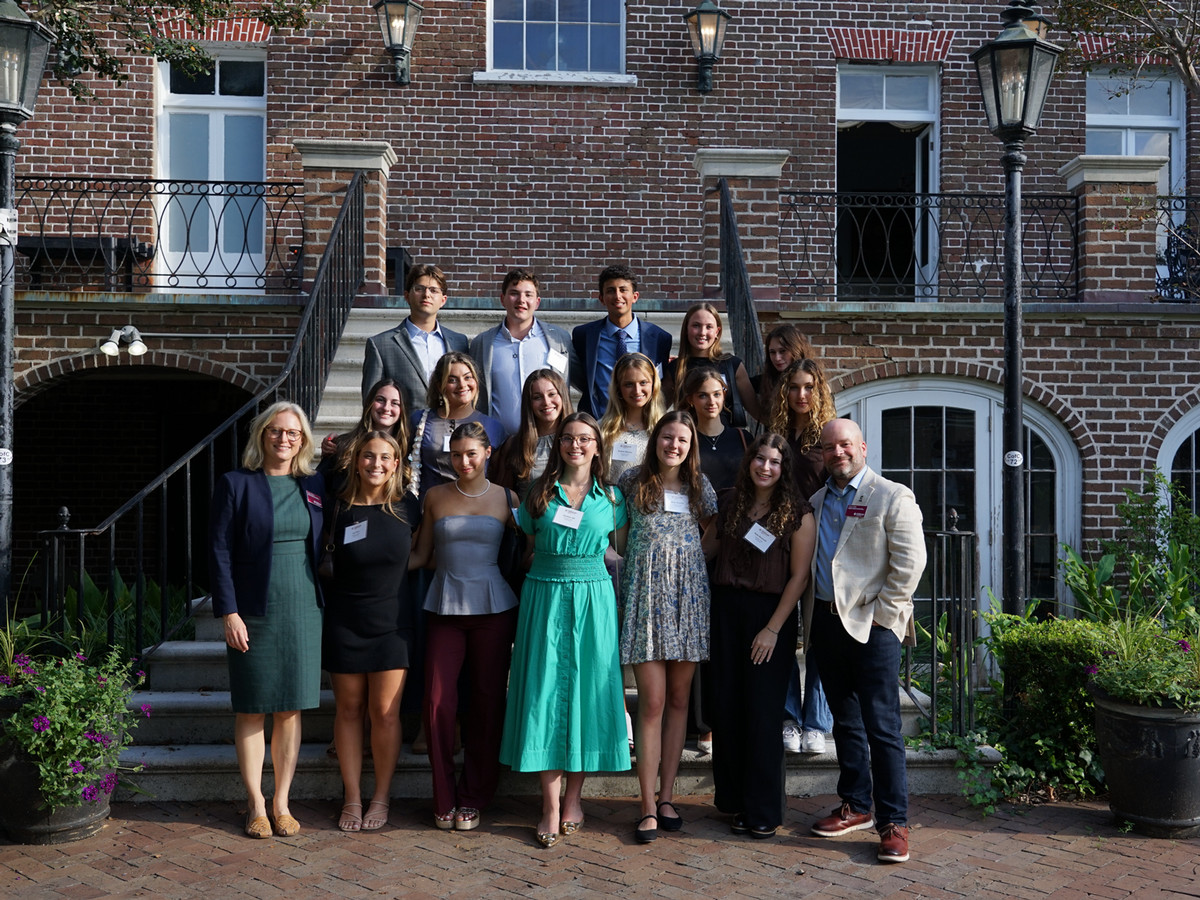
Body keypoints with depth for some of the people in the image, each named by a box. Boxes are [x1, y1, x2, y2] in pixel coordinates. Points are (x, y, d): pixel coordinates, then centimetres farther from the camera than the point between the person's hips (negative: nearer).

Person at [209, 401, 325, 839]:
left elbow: (324, 548, 17)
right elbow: (219, 552, -5)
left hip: (303, 612, 3)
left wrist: (325, 603, 5)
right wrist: (229, 612, -10)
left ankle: (281, 804, 17)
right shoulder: (235, 484, -1)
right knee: (251, 710, 4)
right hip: (254, 614, -3)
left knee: (290, 709, 7)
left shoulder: (314, 485, 9)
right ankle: (256, 806, 15)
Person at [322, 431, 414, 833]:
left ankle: (382, 798, 15)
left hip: (392, 622, 0)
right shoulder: (339, 508, -3)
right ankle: (352, 798, 18)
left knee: (385, 712, 1)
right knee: (348, 710, 7)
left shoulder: (406, 508, 0)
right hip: (345, 622, 0)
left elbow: (416, 557, 14)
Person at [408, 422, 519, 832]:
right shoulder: (436, 497, 8)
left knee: (487, 702, 3)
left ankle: (473, 798, 18)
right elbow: (421, 555, 11)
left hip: (493, 609, 0)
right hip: (445, 609, 0)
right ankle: (444, 799, 12)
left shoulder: (506, 499, 5)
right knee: (438, 702, -5)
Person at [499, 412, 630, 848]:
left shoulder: (611, 497, 7)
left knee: (587, 690, 3)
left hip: (594, 599, 0)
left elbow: (621, 554, 11)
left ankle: (573, 797, 17)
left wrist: (589, 558, -2)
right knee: (545, 690, -3)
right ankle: (550, 805, 4)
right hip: (545, 598, 0)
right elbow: (526, 548, 11)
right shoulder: (539, 493, 6)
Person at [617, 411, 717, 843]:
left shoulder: (699, 485, 8)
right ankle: (648, 806, 0)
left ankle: (667, 797, 17)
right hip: (645, 593, -3)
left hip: (688, 595, 3)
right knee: (652, 702, -7)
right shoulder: (633, 481, 2)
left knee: (679, 698, 7)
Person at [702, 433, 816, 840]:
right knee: (727, 707, 6)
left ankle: (764, 810, 9)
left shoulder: (797, 512, -4)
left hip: (771, 615, -4)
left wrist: (773, 628, -12)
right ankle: (736, 798, 20)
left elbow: (799, 576, -8)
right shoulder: (730, 502, 8)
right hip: (726, 611, 4)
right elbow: (706, 548, 18)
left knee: (762, 712, -2)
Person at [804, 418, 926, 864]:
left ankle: (894, 822, 2)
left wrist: (882, 613, -12)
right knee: (845, 721, 13)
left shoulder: (892, 497, -4)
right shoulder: (816, 502, 15)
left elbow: (910, 561, -10)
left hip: (872, 625, -6)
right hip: (826, 622, 6)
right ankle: (856, 807, 24)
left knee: (881, 726, -4)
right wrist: (810, 617, 9)